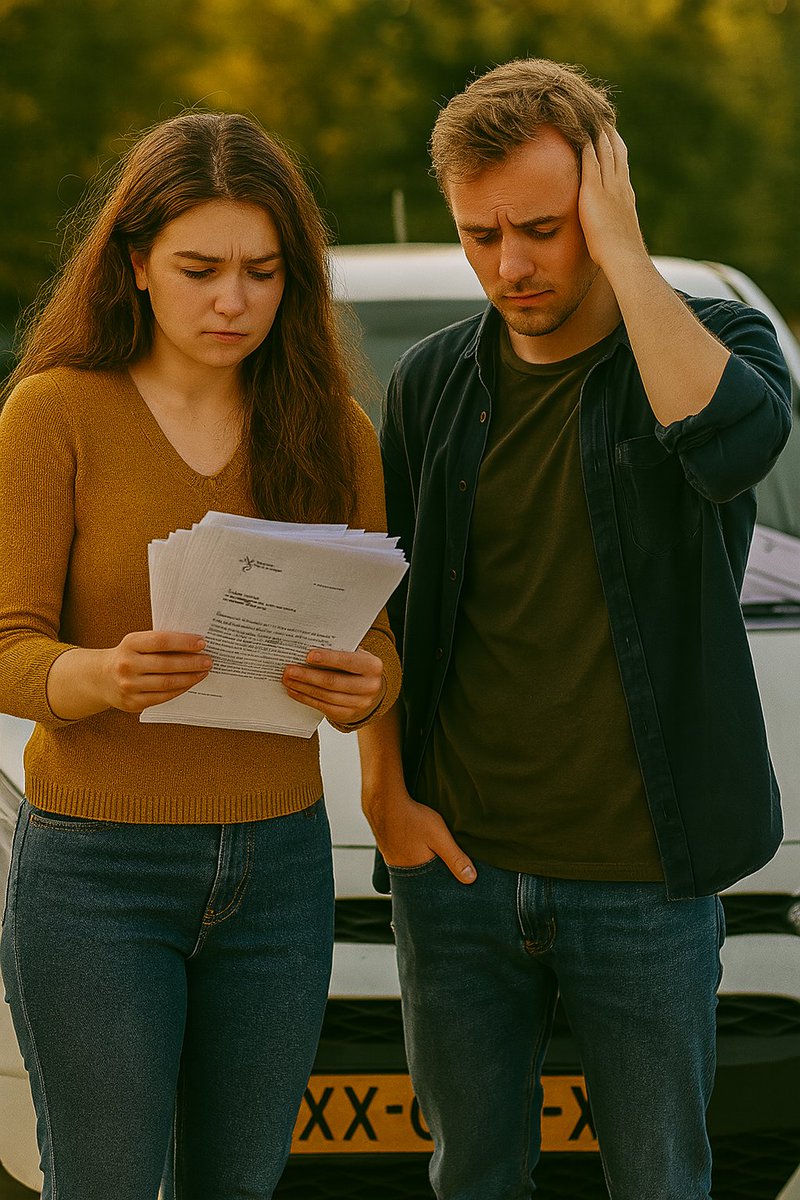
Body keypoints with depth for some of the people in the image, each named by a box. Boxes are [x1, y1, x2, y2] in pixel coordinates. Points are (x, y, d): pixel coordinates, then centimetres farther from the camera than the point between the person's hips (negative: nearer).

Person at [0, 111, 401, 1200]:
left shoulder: (330, 431, 6)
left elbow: (377, 640, 4)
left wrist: (360, 686, -20)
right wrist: (103, 675, -31)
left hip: (279, 868, 4)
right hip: (95, 866, -3)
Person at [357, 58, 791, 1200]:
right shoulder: (434, 382, 6)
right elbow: (379, 607, 13)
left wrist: (622, 251, -21)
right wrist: (385, 789, 0)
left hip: (644, 883, -3)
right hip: (455, 866, 3)